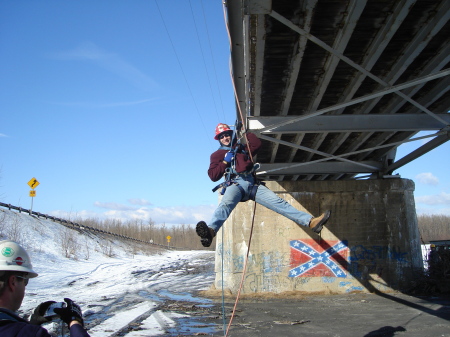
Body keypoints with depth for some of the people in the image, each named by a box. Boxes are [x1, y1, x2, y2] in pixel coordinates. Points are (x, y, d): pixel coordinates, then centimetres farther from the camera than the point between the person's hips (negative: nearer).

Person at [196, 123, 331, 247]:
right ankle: (211, 231, -67)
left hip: (252, 184, 4)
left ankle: (311, 221, -21)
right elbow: (213, 176, 8)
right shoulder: (217, 155, 20)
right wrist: (225, 161, -2)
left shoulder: (242, 148, 33)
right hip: (235, 184, -4)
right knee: (225, 204, -38)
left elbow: (257, 144, 19)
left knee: (278, 202, -11)